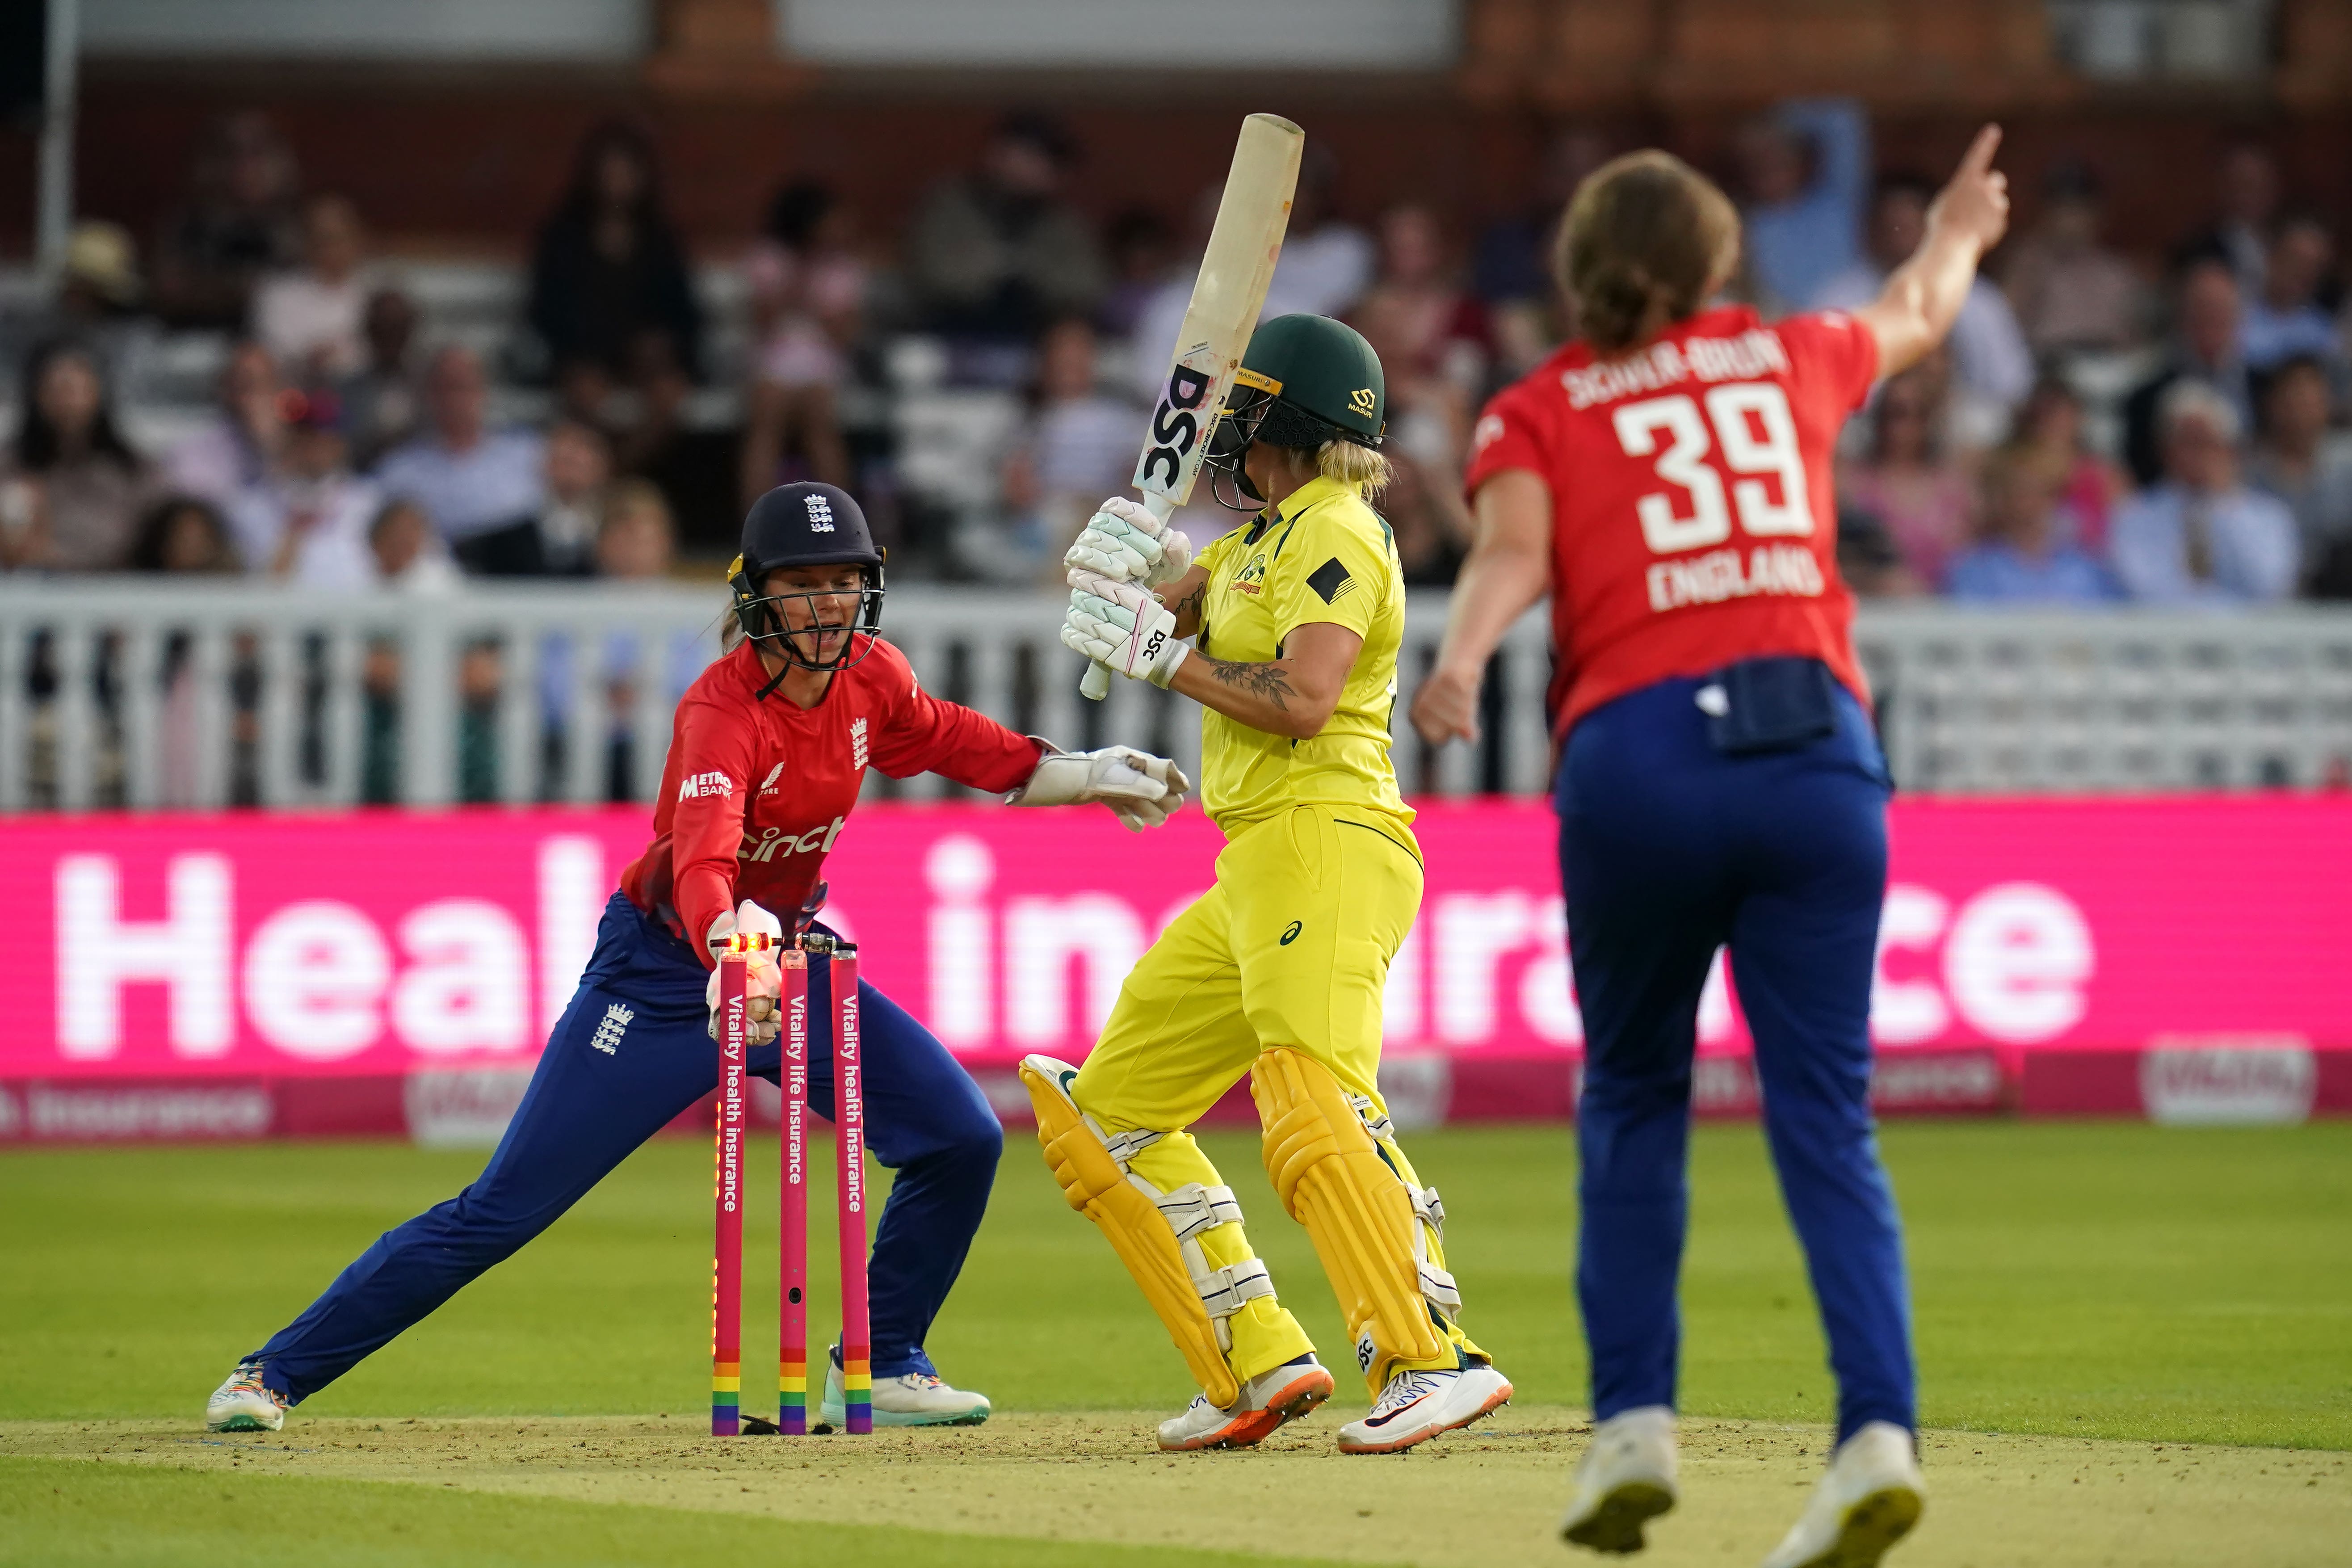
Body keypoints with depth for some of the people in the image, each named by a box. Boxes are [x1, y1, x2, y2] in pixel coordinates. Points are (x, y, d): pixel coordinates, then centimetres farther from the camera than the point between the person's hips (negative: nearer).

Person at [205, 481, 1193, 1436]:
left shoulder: (870, 677, -6)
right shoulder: (722, 711, -26)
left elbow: (948, 739, 17)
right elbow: (702, 861, -42)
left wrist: (1088, 776, 10)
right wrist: (733, 949, -62)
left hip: (793, 957, 6)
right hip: (665, 970, -6)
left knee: (960, 1139, -6)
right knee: (501, 1211, -9)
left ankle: (880, 1368, 13)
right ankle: (272, 1375, -1)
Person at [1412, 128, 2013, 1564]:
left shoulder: (1539, 410, 14)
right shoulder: (1789, 357, 21)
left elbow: (1514, 549, -7)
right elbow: (1917, 315, 42)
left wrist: (1460, 664, -24)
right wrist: (1958, 236, 63)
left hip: (1637, 750, -1)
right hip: (1817, 743, 1)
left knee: (1635, 1098, 16)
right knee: (1828, 1120, -2)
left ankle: (1635, 1421, 7)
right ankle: (1880, 1429, -19)